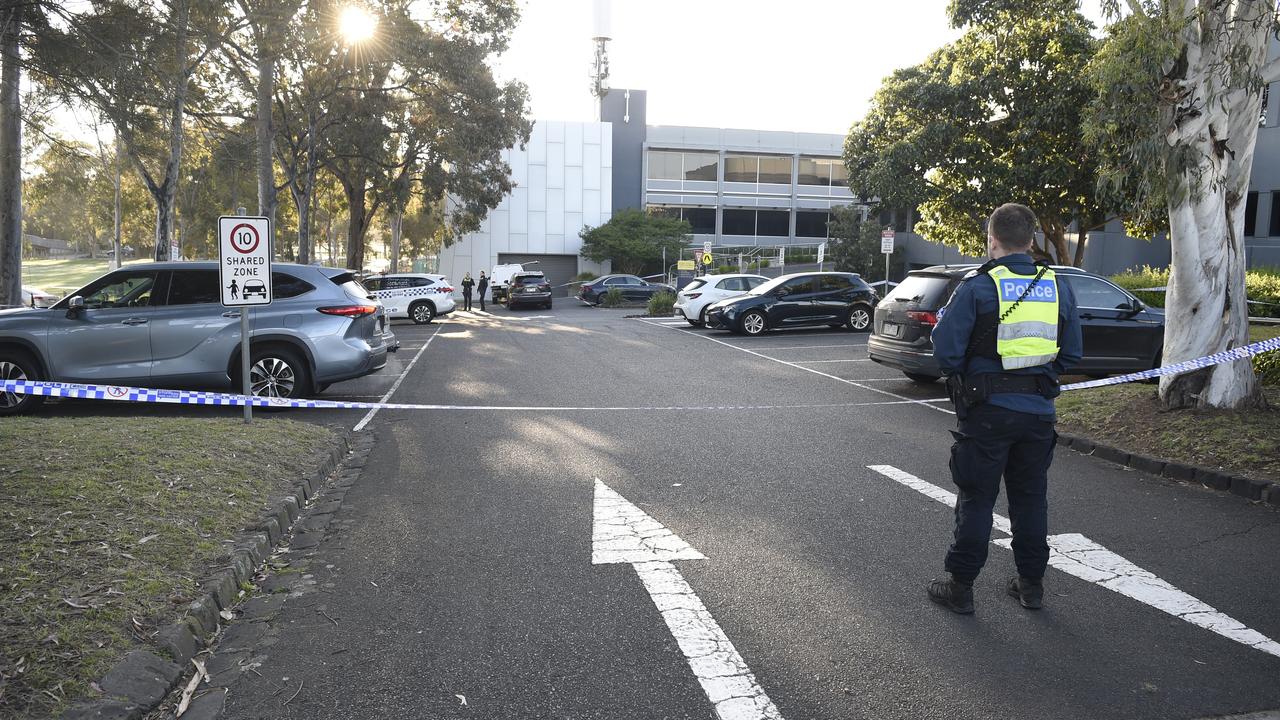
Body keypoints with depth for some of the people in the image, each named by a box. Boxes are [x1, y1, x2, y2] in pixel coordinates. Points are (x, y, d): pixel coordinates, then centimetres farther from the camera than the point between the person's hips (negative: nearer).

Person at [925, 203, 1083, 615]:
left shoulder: (977, 287, -11)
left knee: (976, 499, 4)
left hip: (987, 412, -4)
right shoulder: (1058, 288, 4)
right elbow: (1071, 356, 9)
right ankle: (1032, 584, 27)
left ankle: (960, 587, 13)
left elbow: (947, 353, -14)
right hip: (1038, 410, 4)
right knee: (1031, 498, 16)